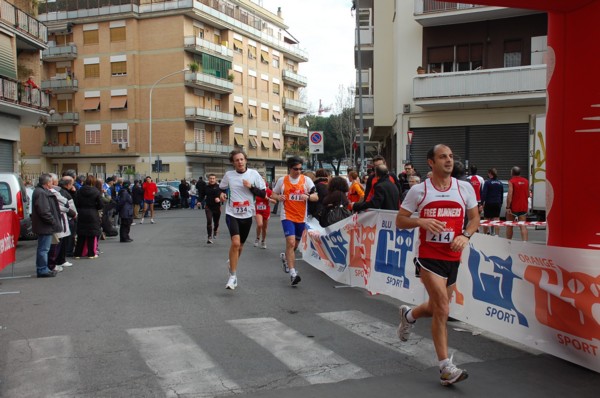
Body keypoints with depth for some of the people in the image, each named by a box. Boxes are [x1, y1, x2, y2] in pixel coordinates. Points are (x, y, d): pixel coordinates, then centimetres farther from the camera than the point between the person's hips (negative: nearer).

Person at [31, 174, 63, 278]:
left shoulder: (43, 191, 16)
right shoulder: (41, 193, -19)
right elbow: (44, 211, -25)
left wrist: (54, 222, 16)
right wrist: (53, 222, -18)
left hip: (44, 226, 11)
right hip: (45, 226, -11)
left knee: (43, 248, 17)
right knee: (44, 248, -5)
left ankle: (42, 269, 26)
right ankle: (42, 270, 0)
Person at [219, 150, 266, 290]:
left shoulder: (253, 174, -4)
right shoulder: (228, 175, -2)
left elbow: (263, 193, -2)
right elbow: (221, 188, 16)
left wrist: (251, 187, -17)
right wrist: (222, 194, -5)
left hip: (247, 215, 2)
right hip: (232, 214, -2)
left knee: (240, 245, 15)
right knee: (235, 242, -21)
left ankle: (232, 265, 44)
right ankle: (233, 276, -11)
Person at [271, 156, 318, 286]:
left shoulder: (306, 180, 1)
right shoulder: (282, 180, 1)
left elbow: (316, 197, -2)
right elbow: (273, 194, 13)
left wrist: (308, 196, -24)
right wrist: (278, 197, -10)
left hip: (301, 217, 3)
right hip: (287, 216, -3)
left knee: (295, 245, 15)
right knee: (291, 242, -18)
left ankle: (285, 257, 48)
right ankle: (293, 273, -17)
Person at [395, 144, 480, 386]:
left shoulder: (465, 188, 3)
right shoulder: (419, 190, -4)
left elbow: (475, 217, 12)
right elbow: (399, 221, 0)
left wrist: (465, 235, -9)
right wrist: (422, 221, -19)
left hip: (453, 257, 4)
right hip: (429, 257, -4)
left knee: (437, 308, 17)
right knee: (442, 309, -13)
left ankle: (409, 315, 50)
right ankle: (446, 368, -4)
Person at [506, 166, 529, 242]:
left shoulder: (511, 181, -10)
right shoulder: (526, 181, 6)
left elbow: (510, 195, -20)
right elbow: (528, 195, 13)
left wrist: (508, 207, -20)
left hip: (513, 207, -4)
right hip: (524, 207, 4)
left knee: (509, 226, 11)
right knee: (523, 226, -2)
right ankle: (525, 241, -17)